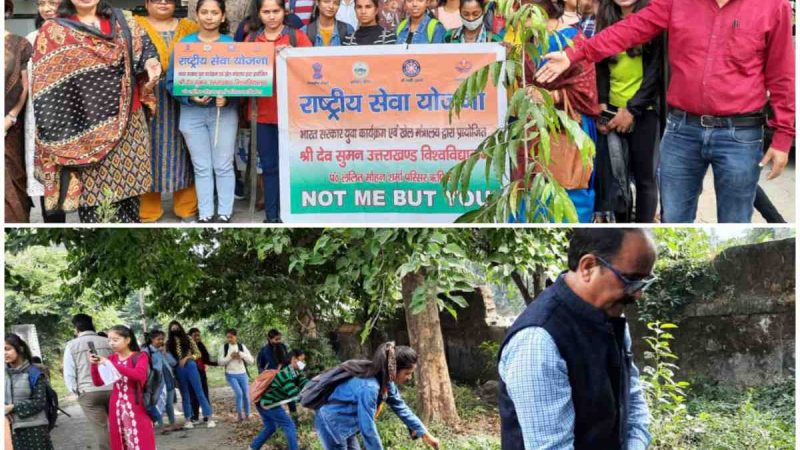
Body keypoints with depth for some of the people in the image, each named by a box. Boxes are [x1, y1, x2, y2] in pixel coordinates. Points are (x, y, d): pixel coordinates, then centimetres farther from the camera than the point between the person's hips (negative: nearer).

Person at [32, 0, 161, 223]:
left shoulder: (123, 23, 10)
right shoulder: (52, 32, -1)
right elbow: (46, 88, -4)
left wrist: (150, 62, -12)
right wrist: (57, 138, -10)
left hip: (128, 123, 3)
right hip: (86, 129, -3)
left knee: (128, 187, 7)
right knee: (92, 194, -2)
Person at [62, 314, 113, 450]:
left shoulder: (72, 345, 3)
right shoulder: (107, 342, 7)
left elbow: (69, 374, 3)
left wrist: (75, 391, 15)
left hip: (88, 393, -2)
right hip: (111, 390, 2)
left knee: (102, 431, 0)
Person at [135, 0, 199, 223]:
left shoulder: (189, 27, 13)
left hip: (182, 101, 2)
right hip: (148, 100, -2)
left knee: (181, 151, 6)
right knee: (149, 152, 1)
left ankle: (187, 208, 15)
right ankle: (148, 212, 8)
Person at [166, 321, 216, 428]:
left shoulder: (187, 339, 5)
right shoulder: (169, 342, 9)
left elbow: (198, 354, 3)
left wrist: (187, 358, -11)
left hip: (190, 367, -2)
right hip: (179, 370, 2)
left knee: (199, 392, -4)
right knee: (184, 395, 7)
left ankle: (210, 418, -4)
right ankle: (188, 420, 11)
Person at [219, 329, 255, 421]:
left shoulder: (242, 347, 4)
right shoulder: (224, 348, 2)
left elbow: (251, 360, 0)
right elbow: (220, 362, -2)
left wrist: (241, 354, -14)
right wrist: (230, 356, -13)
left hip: (242, 374, 2)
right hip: (231, 375, -2)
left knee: (246, 395, 2)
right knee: (239, 393, -19)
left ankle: (247, 415, 18)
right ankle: (240, 414, -5)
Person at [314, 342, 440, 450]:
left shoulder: (385, 380, -5)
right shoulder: (368, 386, -34)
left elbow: (401, 407, 9)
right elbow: (367, 428, -29)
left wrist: (426, 435, 11)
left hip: (346, 426, 9)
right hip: (331, 425, -9)